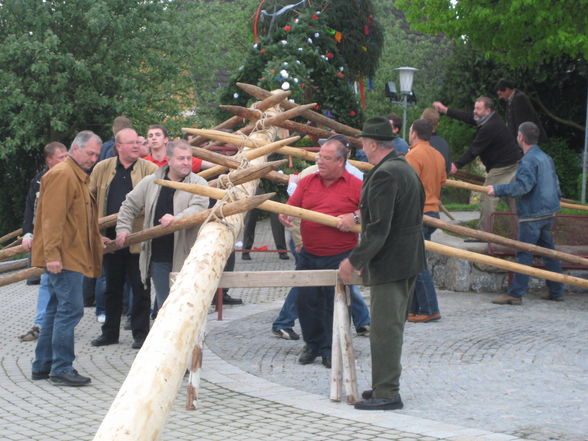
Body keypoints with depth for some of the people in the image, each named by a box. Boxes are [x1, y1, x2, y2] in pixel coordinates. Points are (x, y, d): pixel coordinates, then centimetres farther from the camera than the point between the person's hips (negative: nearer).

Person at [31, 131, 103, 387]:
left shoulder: (78, 177, 19)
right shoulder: (61, 175, -13)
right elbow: (52, 218, -20)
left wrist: (96, 240, 21)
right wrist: (52, 254, -24)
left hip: (70, 256, 11)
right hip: (62, 257, -11)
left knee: (56, 309, 13)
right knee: (70, 309, -11)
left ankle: (43, 366, 19)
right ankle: (61, 368, -9)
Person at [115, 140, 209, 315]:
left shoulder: (198, 183, -2)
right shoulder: (150, 182, 8)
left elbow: (199, 208, -18)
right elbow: (129, 206, 20)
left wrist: (176, 219, -33)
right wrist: (123, 228, 11)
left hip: (186, 257, -3)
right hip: (158, 258, 3)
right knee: (164, 305, 8)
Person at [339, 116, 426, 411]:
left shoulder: (384, 175, -20)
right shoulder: (406, 169, 13)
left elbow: (379, 229, -24)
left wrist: (353, 261, -16)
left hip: (389, 264, -11)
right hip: (409, 262, 11)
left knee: (384, 329, -5)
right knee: (393, 326, 17)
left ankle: (386, 393, -1)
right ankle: (384, 386, 27)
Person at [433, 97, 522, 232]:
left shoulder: (489, 128, -21)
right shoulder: (493, 119, 10)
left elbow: (474, 150, -19)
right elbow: (468, 118, 16)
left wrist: (457, 165, -14)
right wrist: (445, 110, 16)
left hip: (500, 168, -10)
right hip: (513, 164, 10)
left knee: (487, 198, -5)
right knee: (513, 198, 11)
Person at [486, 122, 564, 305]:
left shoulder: (529, 161, -16)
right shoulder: (546, 158, 14)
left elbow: (523, 186, -26)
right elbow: (555, 185, 20)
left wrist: (497, 189, -23)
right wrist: (555, 202, 32)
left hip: (532, 215, -9)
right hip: (549, 212, 9)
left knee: (524, 255, -8)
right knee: (549, 252, 14)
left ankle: (515, 294, -8)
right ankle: (556, 291, 18)